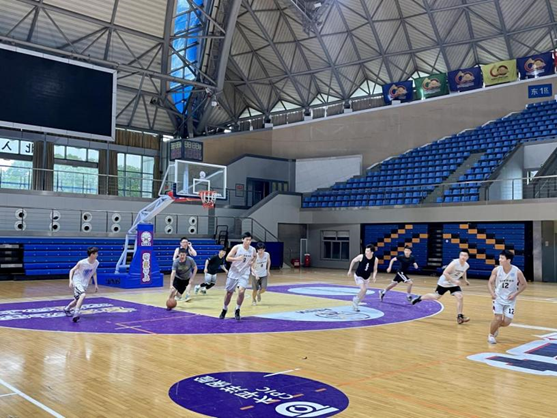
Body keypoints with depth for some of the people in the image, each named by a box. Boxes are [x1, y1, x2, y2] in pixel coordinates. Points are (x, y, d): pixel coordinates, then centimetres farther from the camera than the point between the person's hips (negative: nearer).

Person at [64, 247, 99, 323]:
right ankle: (76, 313, -33)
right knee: (83, 295, -32)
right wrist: (71, 281, -25)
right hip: (77, 281, -7)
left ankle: (67, 309, 44)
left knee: (78, 300, 17)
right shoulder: (82, 263, -22)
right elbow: (72, 270, -11)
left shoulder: (96, 263, -6)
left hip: (85, 283, 7)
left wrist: (96, 284, 11)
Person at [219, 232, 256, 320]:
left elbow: (254, 257, 20)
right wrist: (237, 258, -29)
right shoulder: (236, 247, -13)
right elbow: (227, 258, -13)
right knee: (229, 293, 9)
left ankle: (237, 311, 2)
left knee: (241, 291, -19)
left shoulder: (253, 249, -4)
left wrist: (252, 262, -1)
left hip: (244, 274, 1)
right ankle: (224, 309, 34)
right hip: (233, 273, -1)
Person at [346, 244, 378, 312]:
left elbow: (375, 270, -5)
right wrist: (350, 271, 1)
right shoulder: (361, 256, -24)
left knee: (364, 292, 12)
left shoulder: (375, 260, -18)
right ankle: (355, 302, 1)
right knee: (363, 289, -20)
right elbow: (353, 261, -5)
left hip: (366, 278, 4)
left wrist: (374, 276, -25)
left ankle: (355, 302, 34)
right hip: (358, 276, -4)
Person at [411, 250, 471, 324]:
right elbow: (445, 273, -32)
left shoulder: (466, 265, -8)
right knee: (436, 297, 8)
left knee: (460, 297, -14)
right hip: (444, 282, -5)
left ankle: (459, 316, -5)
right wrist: (454, 281, -35)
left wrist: (465, 280, 10)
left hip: (454, 284, 5)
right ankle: (419, 298, 31)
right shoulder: (455, 262, -30)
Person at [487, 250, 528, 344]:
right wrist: (492, 293, -17)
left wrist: (515, 294, -14)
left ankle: (496, 327, 34)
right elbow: (490, 282, 0)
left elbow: (524, 284, -2)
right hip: (498, 298, 0)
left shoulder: (517, 272, -16)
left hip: (510, 300, 0)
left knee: (506, 322, -1)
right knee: (498, 318, -12)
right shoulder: (496, 270, -12)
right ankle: (491, 335, 14)